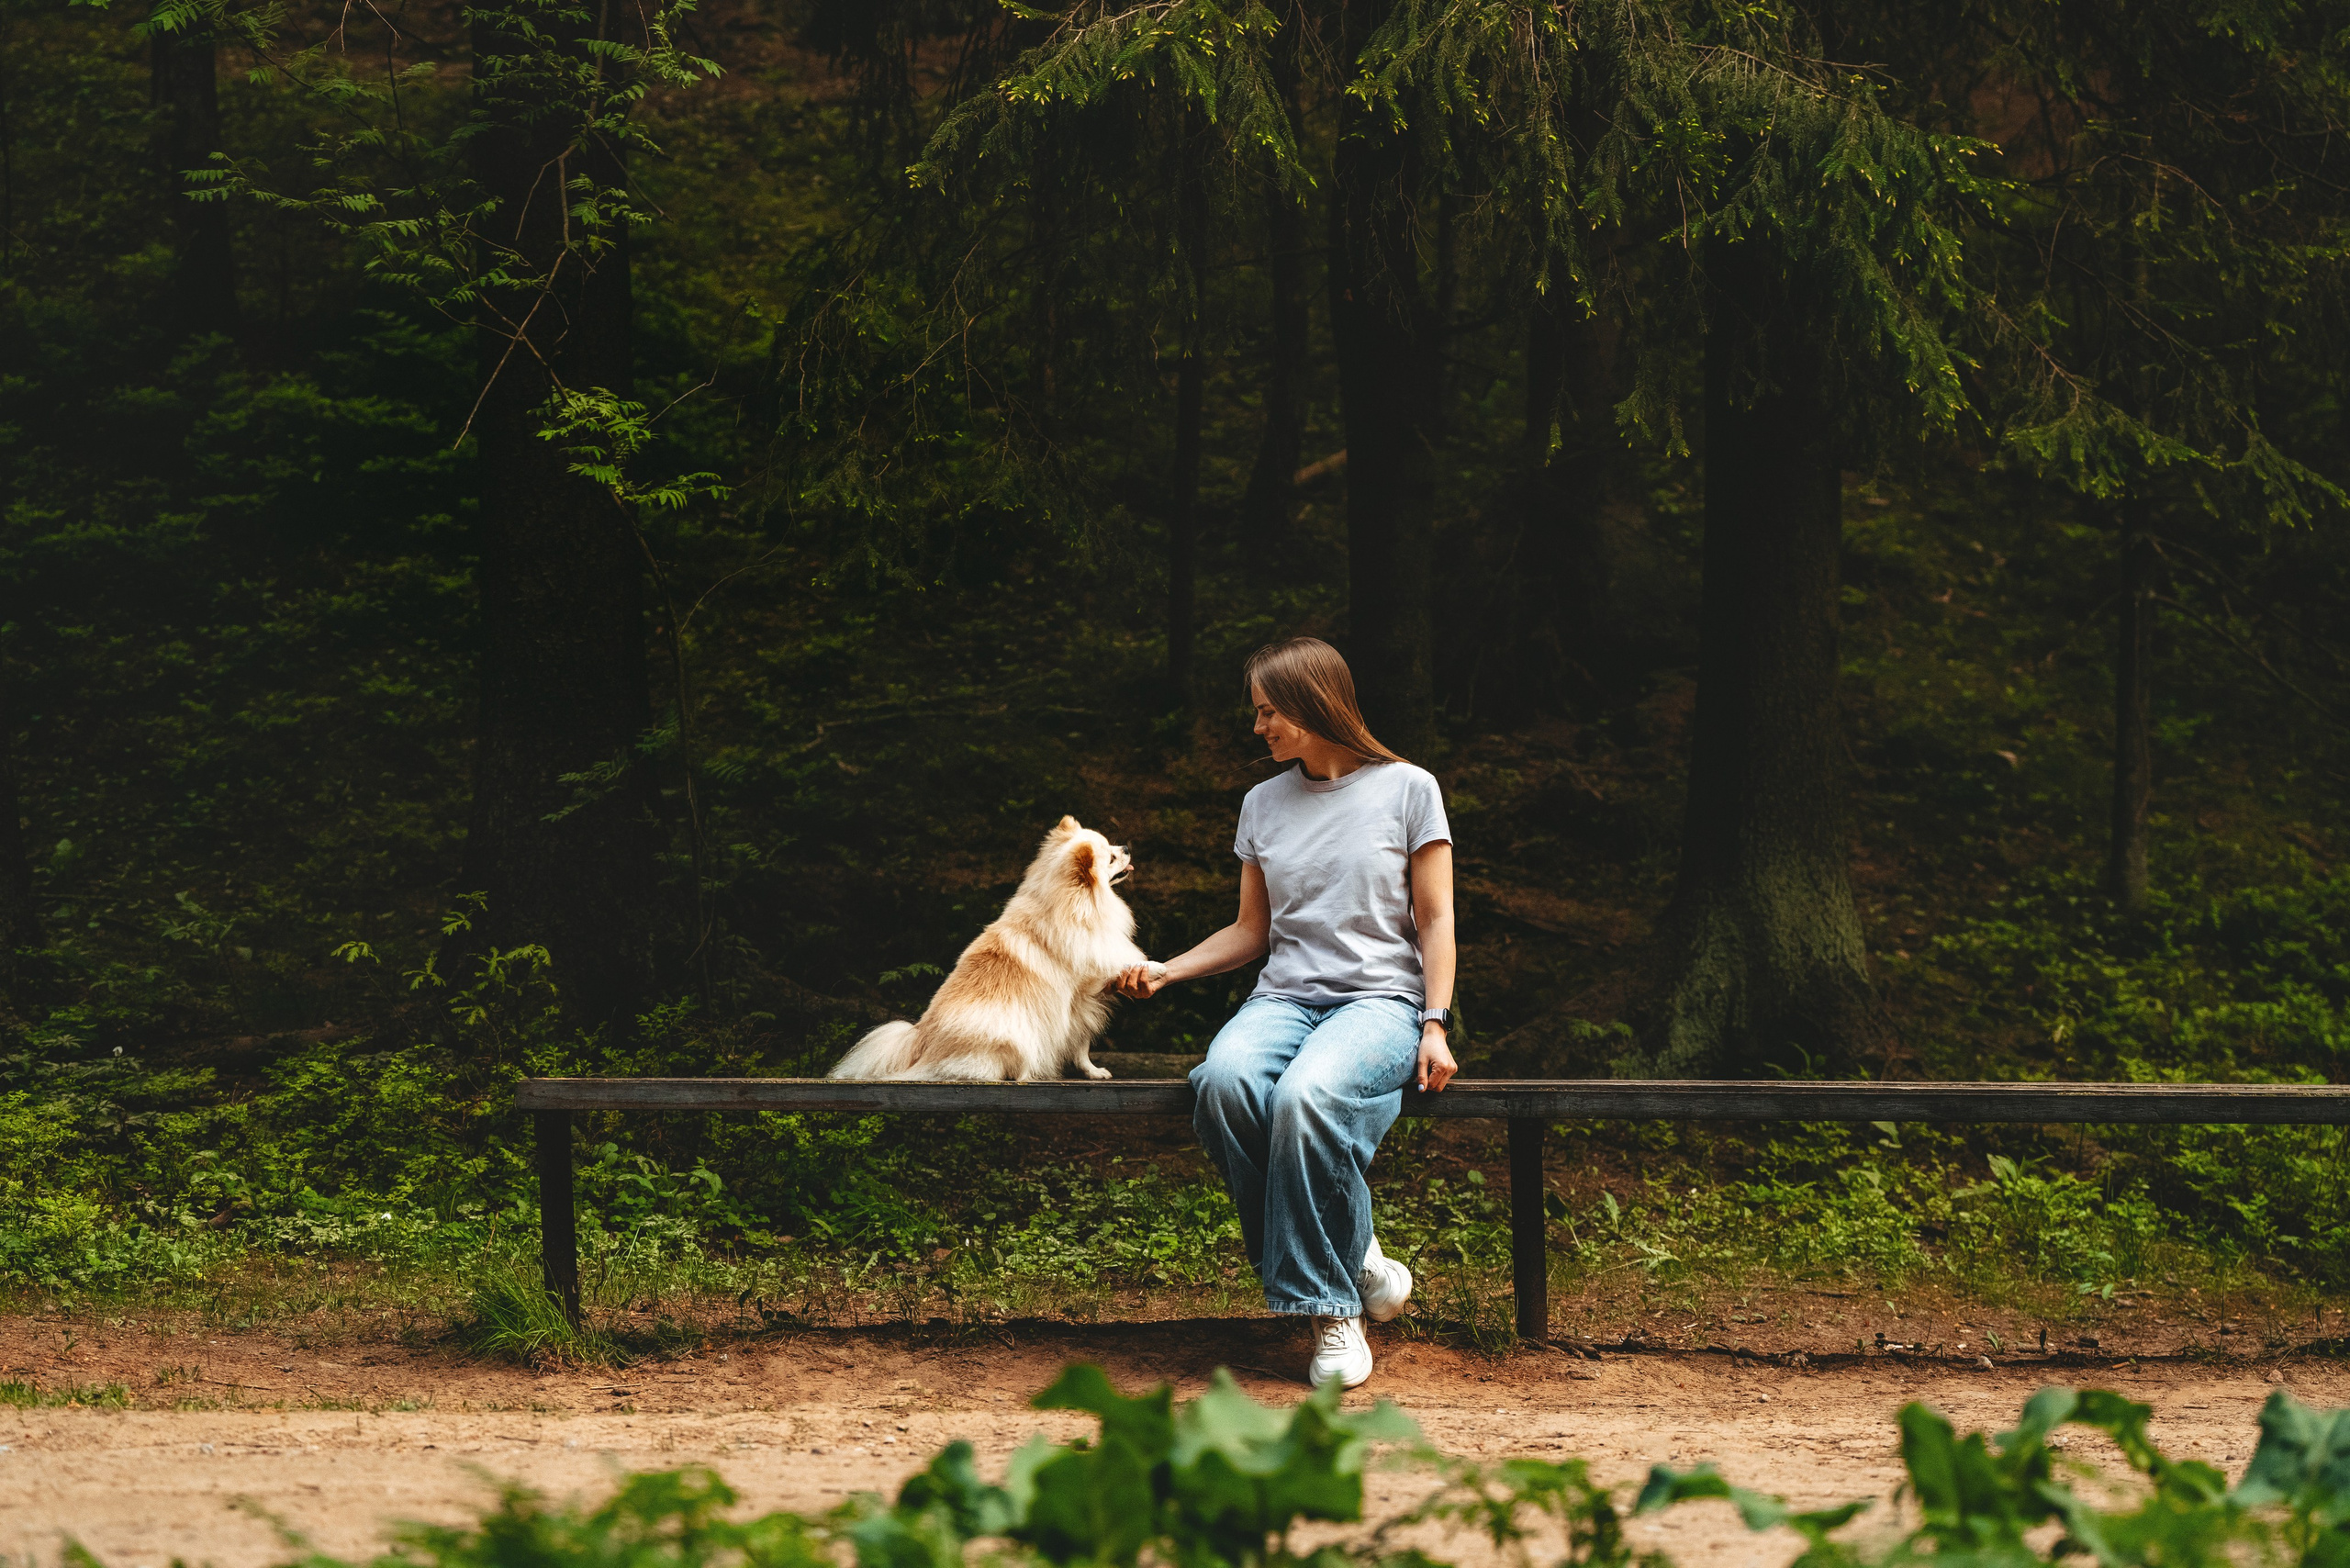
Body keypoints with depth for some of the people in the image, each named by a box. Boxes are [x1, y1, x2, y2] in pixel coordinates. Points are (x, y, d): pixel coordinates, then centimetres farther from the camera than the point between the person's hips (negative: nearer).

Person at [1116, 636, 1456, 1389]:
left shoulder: (1406, 790, 4)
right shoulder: (1264, 804, 17)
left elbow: (1436, 920, 3)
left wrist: (1435, 1026, -9)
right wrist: (1167, 970, 8)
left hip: (1381, 996, -4)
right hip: (1286, 995, 4)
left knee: (1306, 1094, -38)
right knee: (1225, 1077, -33)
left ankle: (1333, 1305, -23)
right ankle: (1358, 1264, -24)